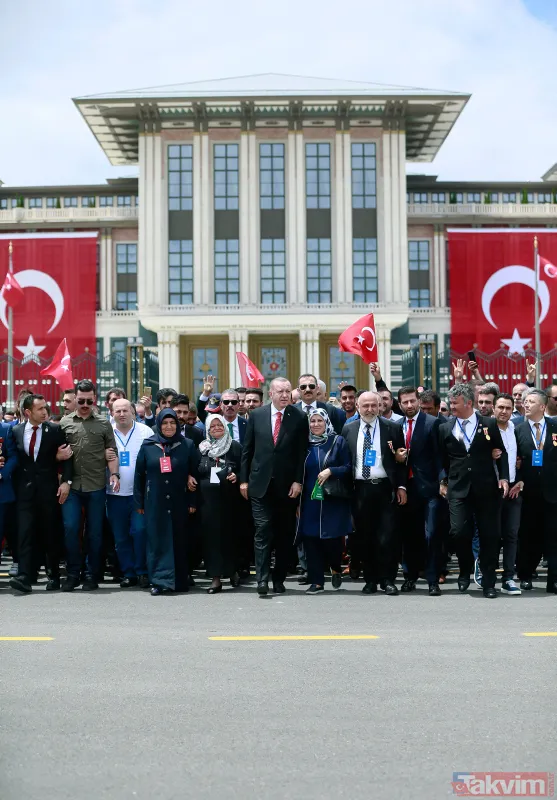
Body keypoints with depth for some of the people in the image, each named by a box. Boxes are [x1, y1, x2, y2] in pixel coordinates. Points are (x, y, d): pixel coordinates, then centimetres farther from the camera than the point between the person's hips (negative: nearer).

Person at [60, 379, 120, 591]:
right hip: (72, 486, 0)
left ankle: (92, 576, 15)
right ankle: (72, 574, 9)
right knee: (70, 528, -5)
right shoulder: (65, 423, 8)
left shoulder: (104, 424, 7)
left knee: (95, 532, 5)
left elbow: (111, 453, 6)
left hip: (96, 486, 0)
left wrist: (114, 474, -8)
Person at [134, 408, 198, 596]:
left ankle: (179, 580, 13)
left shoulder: (187, 445, 3)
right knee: (158, 541, -2)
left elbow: (194, 473, 3)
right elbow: (139, 475, 7)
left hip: (179, 503, 0)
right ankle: (160, 580, -1)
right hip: (155, 503, 0)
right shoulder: (148, 446, 4)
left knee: (179, 541, 5)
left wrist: (192, 501, -1)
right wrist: (139, 502, 4)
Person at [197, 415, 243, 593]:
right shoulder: (202, 448, 12)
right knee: (211, 535, -1)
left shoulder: (235, 447, 6)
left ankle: (232, 570, 24)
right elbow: (196, 472, 17)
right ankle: (216, 577, 2)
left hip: (229, 498, -1)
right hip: (208, 498, 2)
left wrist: (236, 476, -12)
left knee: (230, 533, 3)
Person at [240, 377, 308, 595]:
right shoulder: (256, 415, 4)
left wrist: (298, 481, -7)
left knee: (284, 534, 7)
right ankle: (262, 579, -6)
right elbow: (247, 449, 7)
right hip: (260, 484, 0)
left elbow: (302, 452, 0)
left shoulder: (299, 417, 0)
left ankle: (279, 579, 17)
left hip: (287, 486, 0)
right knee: (263, 531, -6)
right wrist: (244, 479, 4)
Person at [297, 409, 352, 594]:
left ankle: (336, 570, 26)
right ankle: (316, 581, 9)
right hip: (309, 500, 3)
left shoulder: (338, 442, 1)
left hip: (332, 500, -3)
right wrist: (297, 501, 9)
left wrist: (330, 471, -18)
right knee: (310, 539, -1)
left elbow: (348, 468, -2)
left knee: (332, 539, -5)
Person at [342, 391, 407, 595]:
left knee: (388, 536, -4)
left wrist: (401, 486, -2)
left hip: (385, 488, -2)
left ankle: (388, 580, 5)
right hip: (360, 489, 2)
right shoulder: (348, 430, 9)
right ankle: (370, 580, 16)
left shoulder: (392, 428, 4)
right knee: (364, 537, 6)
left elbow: (401, 460, 4)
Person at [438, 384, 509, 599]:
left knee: (489, 535, 1)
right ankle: (465, 572, 16)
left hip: (486, 488, -1)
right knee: (459, 532, -11)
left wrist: (503, 477, -3)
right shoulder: (445, 428, 8)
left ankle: (488, 582, 13)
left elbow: (501, 453, 7)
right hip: (458, 489, 1)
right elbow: (442, 459, 14)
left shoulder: (489, 424, 3)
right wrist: (443, 482, 8)